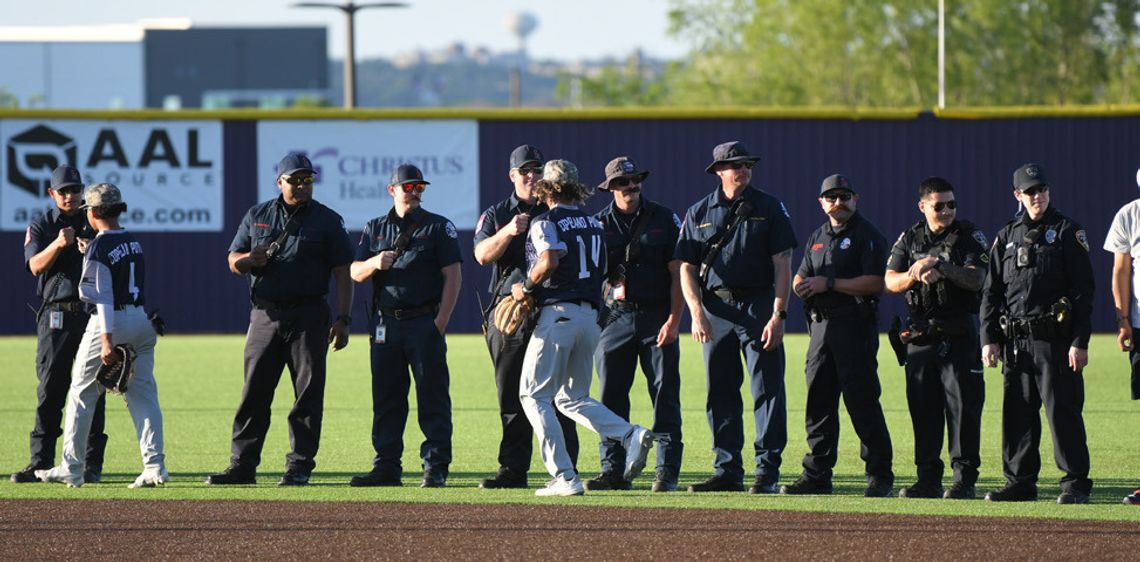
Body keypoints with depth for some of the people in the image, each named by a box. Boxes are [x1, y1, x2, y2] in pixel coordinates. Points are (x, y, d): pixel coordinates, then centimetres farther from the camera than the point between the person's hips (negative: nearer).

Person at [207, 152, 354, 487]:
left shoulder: (327, 221, 4)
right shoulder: (257, 216, 13)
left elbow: (342, 274, 0)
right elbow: (233, 261, 15)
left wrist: (342, 319, -9)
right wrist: (250, 259, -10)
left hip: (308, 317, -3)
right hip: (265, 316, 3)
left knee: (308, 393, -2)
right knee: (254, 392, 2)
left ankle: (299, 466, 2)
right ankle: (242, 464, 5)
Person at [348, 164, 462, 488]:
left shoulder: (438, 227, 5)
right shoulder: (375, 229, 15)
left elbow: (452, 276, -1)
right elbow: (356, 273, 10)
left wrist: (441, 322, -12)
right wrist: (375, 263, -13)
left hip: (425, 324, -4)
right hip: (385, 324, 4)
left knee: (433, 397, -5)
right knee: (386, 398, 5)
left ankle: (436, 467, -4)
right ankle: (387, 467, 10)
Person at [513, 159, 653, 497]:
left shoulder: (546, 222, -5)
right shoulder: (593, 224, 17)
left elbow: (550, 260, -23)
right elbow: (602, 269, 16)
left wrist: (525, 287, -6)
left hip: (557, 313, -7)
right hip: (590, 315, 7)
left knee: (534, 395, 1)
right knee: (573, 398, 16)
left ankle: (565, 477, -10)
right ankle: (631, 435, -9)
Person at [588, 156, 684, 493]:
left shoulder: (664, 220, 5)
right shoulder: (600, 224, 8)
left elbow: (677, 273, 1)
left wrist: (673, 320, -8)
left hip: (657, 317, -2)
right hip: (615, 316, 2)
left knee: (664, 395, -4)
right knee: (611, 397, 1)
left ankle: (667, 471, -2)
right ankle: (613, 471, 7)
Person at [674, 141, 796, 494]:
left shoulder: (769, 208, 3)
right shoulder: (699, 213, 9)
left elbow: (782, 263, -1)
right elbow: (687, 268, 8)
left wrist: (778, 315, -11)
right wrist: (697, 313, -6)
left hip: (759, 307, -3)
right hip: (715, 309, 3)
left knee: (767, 390, -6)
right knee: (720, 394, 5)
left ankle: (767, 472, -4)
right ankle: (728, 472, 12)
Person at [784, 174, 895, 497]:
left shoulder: (868, 236, -3)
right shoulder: (817, 238, 20)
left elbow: (875, 283, -14)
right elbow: (800, 279, 23)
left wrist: (829, 284, -14)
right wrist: (803, 285, -2)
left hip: (855, 326, -7)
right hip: (821, 325, 7)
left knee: (862, 400, -9)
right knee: (818, 400, 7)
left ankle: (880, 474, -5)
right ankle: (817, 475, 11)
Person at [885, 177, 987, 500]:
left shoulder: (970, 237, 2)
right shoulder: (909, 239, 12)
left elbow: (975, 280, -12)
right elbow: (890, 282, 3)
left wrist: (941, 266, -25)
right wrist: (915, 274, -17)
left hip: (959, 336, -4)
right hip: (919, 336, 4)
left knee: (962, 406, -7)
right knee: (922, 407, 5)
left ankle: (964, 479, -5)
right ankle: (928, 479, 11)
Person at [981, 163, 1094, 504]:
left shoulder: (1067, 233, 1)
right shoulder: (1007, 237, 16)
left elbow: (1083, 290, -4)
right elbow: (991, 293, 17)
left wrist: (1080, 342, -12)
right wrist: (988, 339, 6)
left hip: (1054, 339, -5)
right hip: (1015, 341, 5)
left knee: (1062, 410, -7)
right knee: (1017, 413, 6)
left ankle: (1075, 482, -4)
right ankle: (1020, 482, 13)